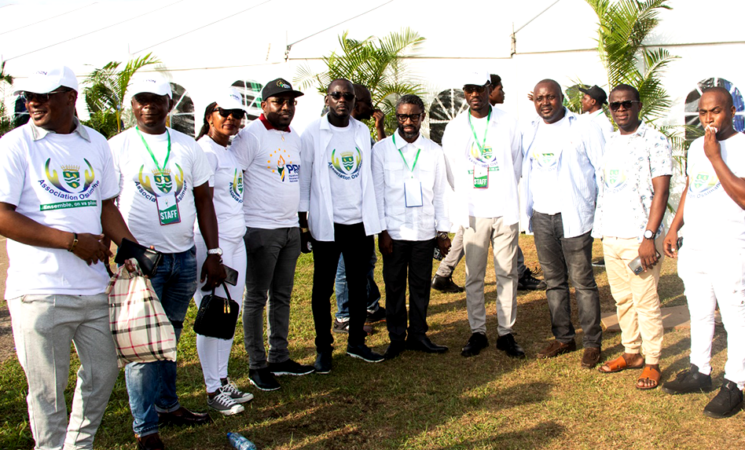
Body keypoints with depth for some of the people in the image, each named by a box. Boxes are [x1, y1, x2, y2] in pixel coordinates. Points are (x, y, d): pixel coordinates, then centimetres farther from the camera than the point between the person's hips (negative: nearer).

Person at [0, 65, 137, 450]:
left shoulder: (96, 143, 10)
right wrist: (73, 240, -15)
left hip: (94, 287, 5)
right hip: (41, 292, -5)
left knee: (103, 372, 15)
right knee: (48, 390, 4)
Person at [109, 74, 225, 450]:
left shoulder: (187, 146, 9)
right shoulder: (118, 147, -1)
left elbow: (204, 201, 11)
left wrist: (214, 253, 7)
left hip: (185, 257, 4)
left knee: (170, 337, 14)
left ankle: (167, 405, 29)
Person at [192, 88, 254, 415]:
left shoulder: (230, 151, 15)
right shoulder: (205, 151, -12)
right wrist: (212, 251, -16)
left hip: (236, 241, 9)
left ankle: (223, 380, 25)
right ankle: (213, 391, 10)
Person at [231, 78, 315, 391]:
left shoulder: (294, 137, 14)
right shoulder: (250, 136, -9)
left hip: (291, 228, 7)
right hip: (260, 230, -7)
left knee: (283, 296, 13)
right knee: (256, 298, 1)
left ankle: (280, 358, 23)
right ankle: (257, 366, 11)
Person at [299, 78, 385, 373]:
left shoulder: (362, 131, 9)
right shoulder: (313, 132, -3)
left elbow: (367, 174, 12)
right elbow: (303, 177, -1)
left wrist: (374, 219, 9)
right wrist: (302, 220, -5)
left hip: (360, 221, 4)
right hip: (327, 223, -4)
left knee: (358, 285, 11)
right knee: (323, 288, 5)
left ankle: (356, 342, 24)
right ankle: (323, 349, 16)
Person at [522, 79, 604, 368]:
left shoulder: (584, 129, -4)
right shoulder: (530, 132, 11)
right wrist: (527, 210, 13)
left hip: (574, 216, -5)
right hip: (541, 217, 5)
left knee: (583, 282, -1)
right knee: (554, 281, 11)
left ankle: (592, 342, 10)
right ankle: (563, 338, 23)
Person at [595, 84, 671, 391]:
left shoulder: (654, 141, -6)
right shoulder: (609, 143, 14)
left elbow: (661, 192, -11)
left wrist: (649, 237, -17)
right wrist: (601, 229, 13)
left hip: (639, 237, -6)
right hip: (610, 236, 6)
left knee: (646, 301, -1)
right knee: (622, 299, 13)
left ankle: (652, 363, 10)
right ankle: (631, 353, 26)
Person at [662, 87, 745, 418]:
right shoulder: (696, 147, 12)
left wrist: (715, 157, -21)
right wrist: (674, 228, 18)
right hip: (693, 248, 7)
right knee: (699, 314, 17)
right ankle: (699, 372, 31)